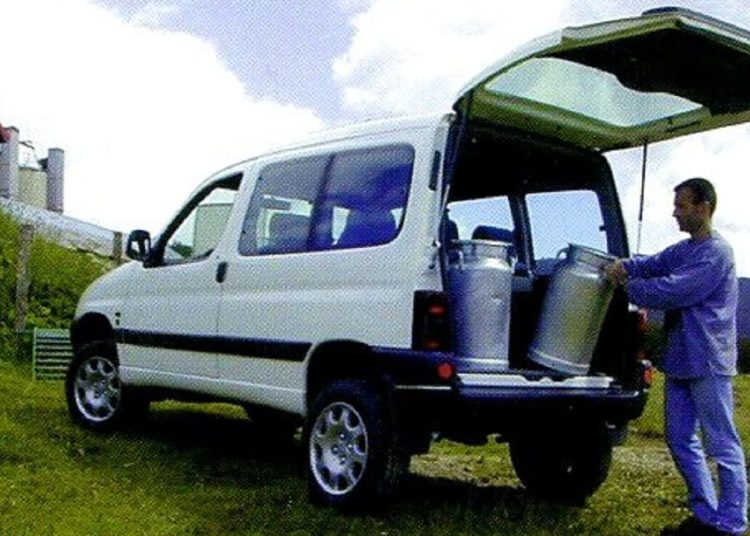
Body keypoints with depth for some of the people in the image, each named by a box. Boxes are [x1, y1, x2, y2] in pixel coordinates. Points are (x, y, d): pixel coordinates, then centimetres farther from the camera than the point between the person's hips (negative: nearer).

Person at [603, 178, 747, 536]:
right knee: (680, 439, 12)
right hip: (679, 360, 9)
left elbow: (671, 290, -20)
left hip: (707, 362, -9)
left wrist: (626, 285, -8)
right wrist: (625, 266, -11)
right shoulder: (682, 250, 15)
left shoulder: (716, 253, -14)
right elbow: (652, 265, 11)